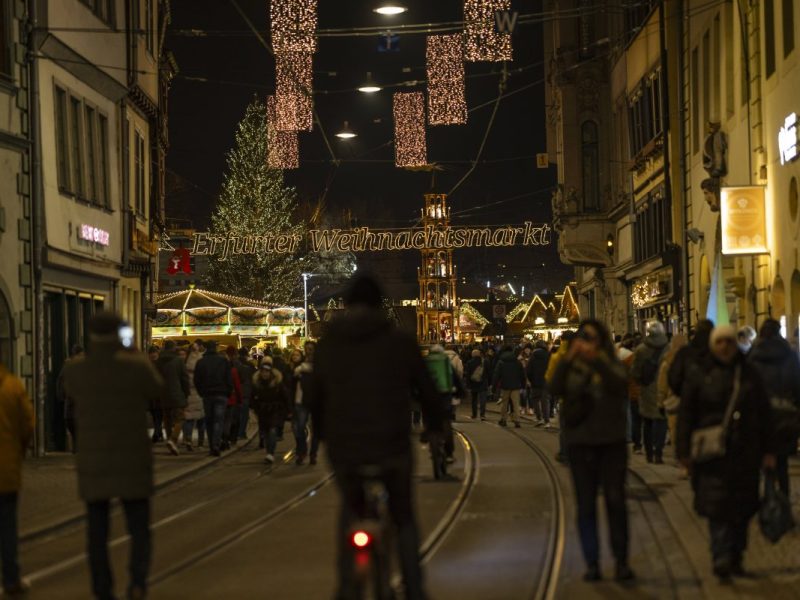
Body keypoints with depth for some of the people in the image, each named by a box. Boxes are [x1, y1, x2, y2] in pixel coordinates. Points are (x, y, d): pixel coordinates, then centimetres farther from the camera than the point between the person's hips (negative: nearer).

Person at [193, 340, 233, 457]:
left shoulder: (200, 362, 2)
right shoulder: (223, 361, -1)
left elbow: (196, 381, 3)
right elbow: (229, 379, -1)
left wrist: (202, 393, 14)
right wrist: (228, 393, 8)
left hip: (207, 395, 1)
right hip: (221, 395, -1)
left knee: (209, 421, 10)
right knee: (218, 421, -4)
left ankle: (211, 447, 9)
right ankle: (216, 445, -19)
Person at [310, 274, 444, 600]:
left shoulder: (326, 345, 3)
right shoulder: (401, 342, -3)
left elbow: (316, 399, 11)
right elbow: (427, 391, 3)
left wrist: (324, 435, 29)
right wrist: (434, 426, 23)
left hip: (343, 449, 2)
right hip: (392, 446, -2)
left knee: (350, 510, 28)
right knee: (403, 517, 22)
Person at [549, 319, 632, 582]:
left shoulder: (611, 365, 4)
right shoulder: (571, 368, 4)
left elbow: (618, 384, -18)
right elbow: (555, 388, -14)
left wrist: (596, 361, -31)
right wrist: (567, 359, -27)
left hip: (612, 442, -1)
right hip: (580, 442, 1)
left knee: (615, 500, -3)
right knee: (586, 505, 4)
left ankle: (621, 561, 4)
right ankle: (592, 563, 8)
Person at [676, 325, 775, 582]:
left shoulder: (749, 374, 8)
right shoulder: (700, 375, 2)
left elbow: (764, 415, 10)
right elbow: (686, 414, 2)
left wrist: (767, 452, 5)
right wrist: (685, 452, -4)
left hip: (745, 453, 2)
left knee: (742, 507, 7)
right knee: (717, 505, -10)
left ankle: (735, 557, 19)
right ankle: (722, 559, -16)